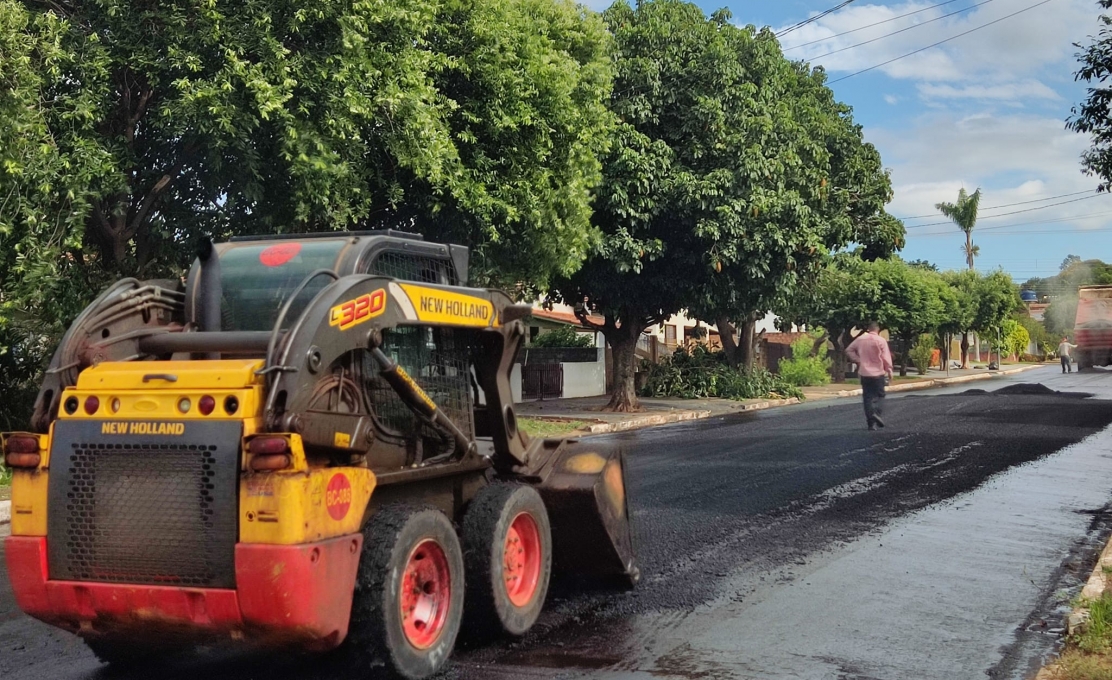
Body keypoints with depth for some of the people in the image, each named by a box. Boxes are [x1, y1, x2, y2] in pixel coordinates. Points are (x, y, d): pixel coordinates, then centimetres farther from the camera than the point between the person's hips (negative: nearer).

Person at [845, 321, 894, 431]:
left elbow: (848, 350, 7)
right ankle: (877, 413, -15)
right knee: (879, 395, 11)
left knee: (868, 397, 6)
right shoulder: (881, 340, -9)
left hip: (864, 373, 3)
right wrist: (889, 371, 0)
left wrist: (857, 360, 10)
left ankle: (871, 423, 2)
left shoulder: (860, 339, 1)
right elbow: (886, 357, -9)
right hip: (878, 373, -3)